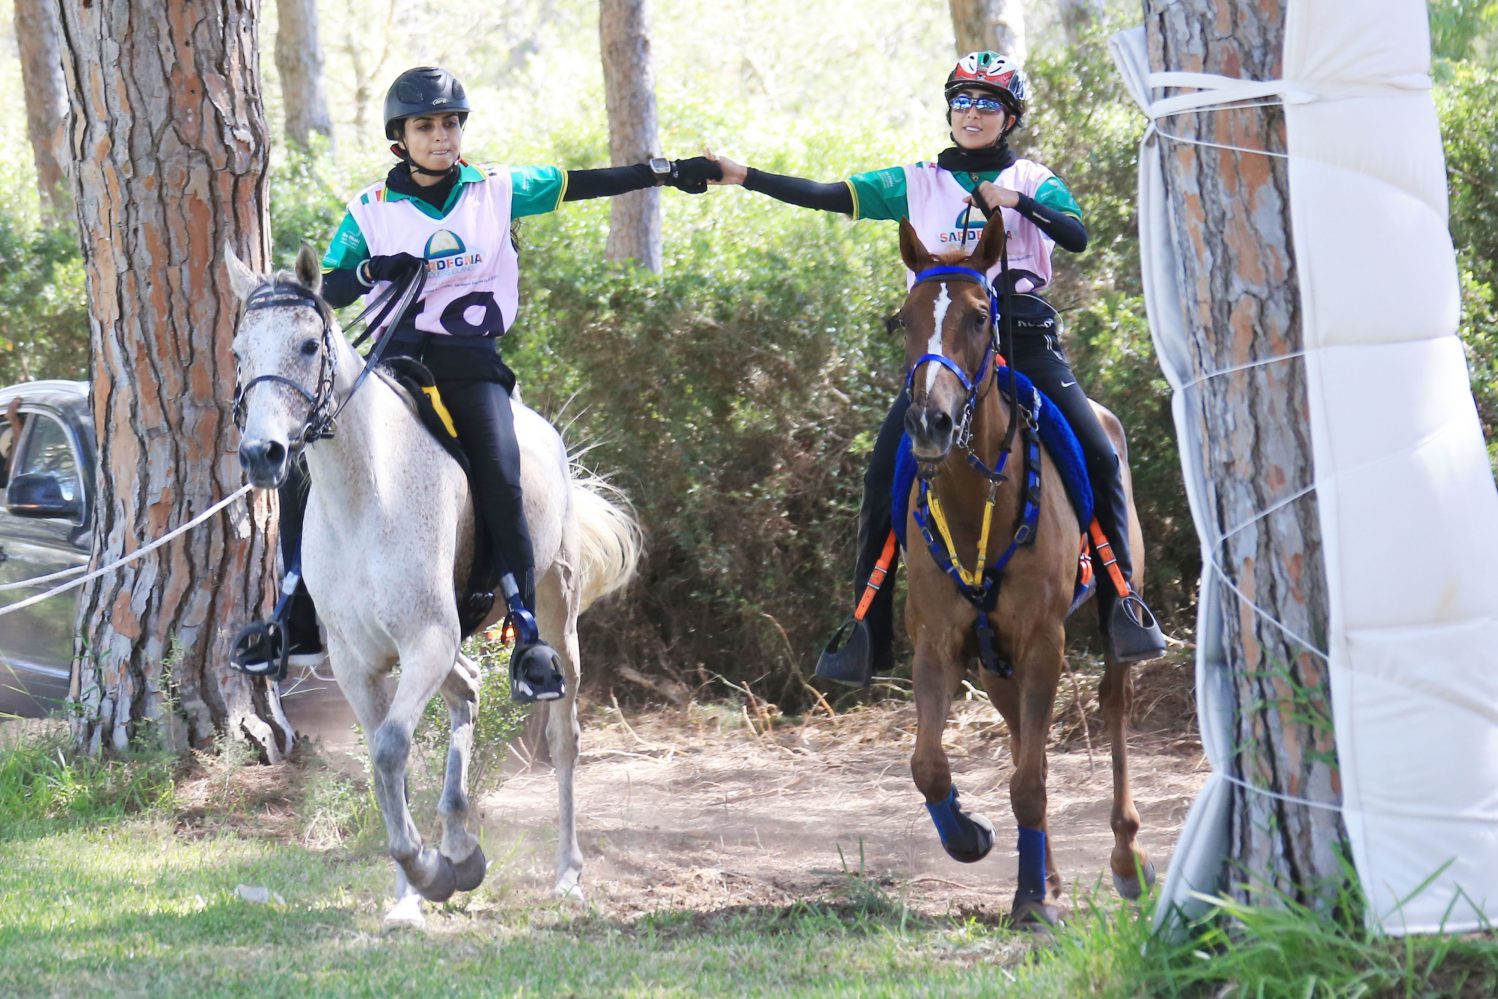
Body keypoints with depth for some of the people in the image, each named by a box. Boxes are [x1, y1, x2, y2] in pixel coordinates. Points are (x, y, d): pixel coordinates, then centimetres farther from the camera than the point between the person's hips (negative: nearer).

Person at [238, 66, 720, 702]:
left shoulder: (498, 191, 7)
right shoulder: (370, 209, 7)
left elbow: (585, 185, 6)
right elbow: (328, 291, 6)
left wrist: (667, 172, 1)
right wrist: (373, 271, -15)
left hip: (472, 361, -1)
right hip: (393, 356, 1)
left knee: (500, 481, -23)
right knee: (303, 469, -12)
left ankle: (528, 638, -19)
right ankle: (299, 622, 1)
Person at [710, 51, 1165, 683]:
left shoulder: (1033, 182, 10)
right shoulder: (918, 183, 14)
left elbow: (1076, 236, -7)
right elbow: (827, 197, 8)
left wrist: (1016, 200, -20)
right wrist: (743, 177, 0)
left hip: (1024, 341, -1)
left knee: (1097, 457, -15)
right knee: (885, 473, -13)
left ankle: (1122, 606, -4)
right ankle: (867, 636, -9)